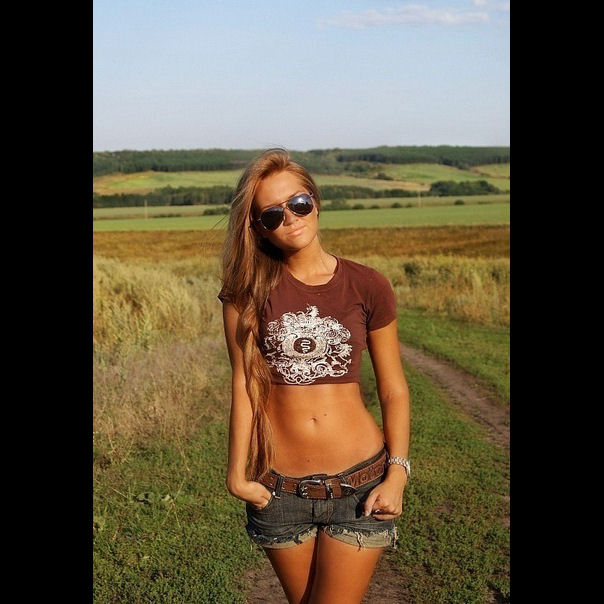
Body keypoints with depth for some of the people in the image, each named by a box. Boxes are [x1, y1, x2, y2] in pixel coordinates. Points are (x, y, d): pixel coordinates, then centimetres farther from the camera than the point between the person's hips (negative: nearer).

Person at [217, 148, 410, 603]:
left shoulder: (367, 287, -2)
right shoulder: (249, 288, -2)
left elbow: (394, 390, 1)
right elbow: (244, 383, -5)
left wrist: (397, 473, -7)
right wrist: (237, 474, -7)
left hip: (360, 482, -1)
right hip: (278, 489, 1)